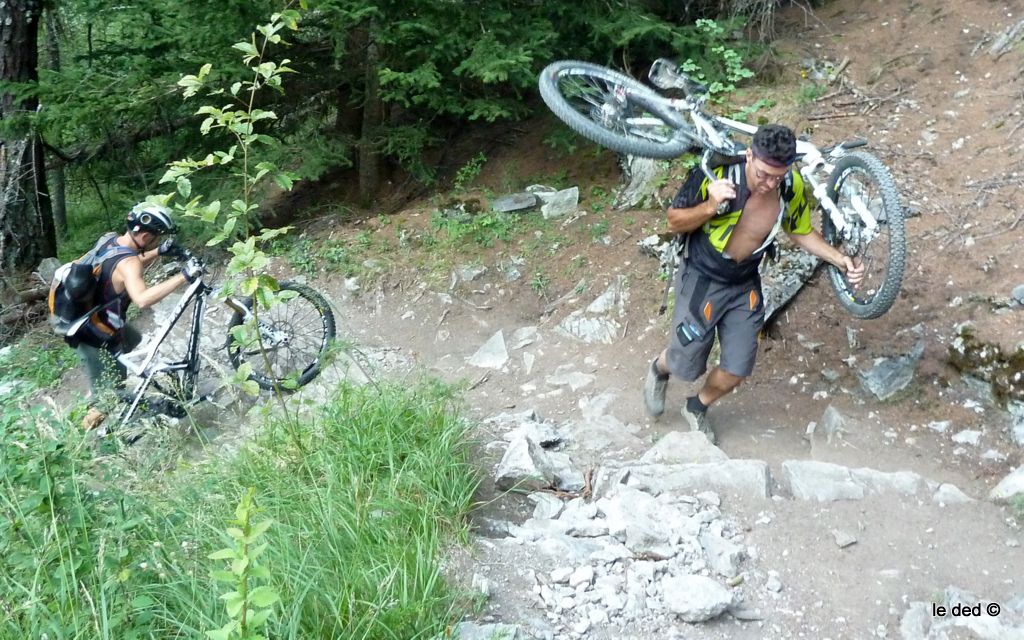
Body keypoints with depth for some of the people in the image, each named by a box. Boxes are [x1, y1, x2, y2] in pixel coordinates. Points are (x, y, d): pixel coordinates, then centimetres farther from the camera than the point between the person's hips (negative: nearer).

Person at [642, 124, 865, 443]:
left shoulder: (792, 187, -15)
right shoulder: (716, 174, -28)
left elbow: (801, 232, 3)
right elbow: (674, 221, -16)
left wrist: (839, 259, -12)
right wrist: (710, 206, -35)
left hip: (745, 286, 4)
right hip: (701, 280, -3)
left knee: (736, 371, 7)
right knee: (687, 365, 6)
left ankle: (697, 408, 38)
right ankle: (660, 369, 44)